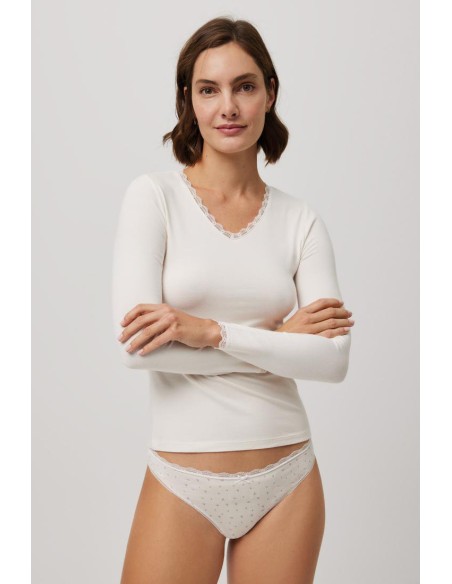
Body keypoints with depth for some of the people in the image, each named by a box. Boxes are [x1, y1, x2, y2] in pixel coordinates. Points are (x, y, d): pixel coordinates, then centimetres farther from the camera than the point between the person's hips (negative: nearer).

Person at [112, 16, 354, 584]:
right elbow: (136, 345, -15)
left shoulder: (300, 219, 2)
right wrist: (279, 338, -12)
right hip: (182, 480, -2)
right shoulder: (154, 195, -5)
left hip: (288, 478, 2)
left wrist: (211, 332, -19)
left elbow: (334, 358, -8)